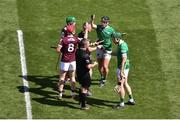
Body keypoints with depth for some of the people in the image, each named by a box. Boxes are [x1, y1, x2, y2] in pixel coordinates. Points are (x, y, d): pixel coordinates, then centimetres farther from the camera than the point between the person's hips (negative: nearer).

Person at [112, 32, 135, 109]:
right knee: (125, 84, 20)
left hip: (123, 67, -10)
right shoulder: (122, 44, 8)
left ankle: (122, 104, 5)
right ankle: (131, 100, 30)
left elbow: (124, 59, -28)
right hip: (125, 67, 10)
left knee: (120, 85, -2)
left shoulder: (122, 46, -23)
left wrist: (121, 71, -30)